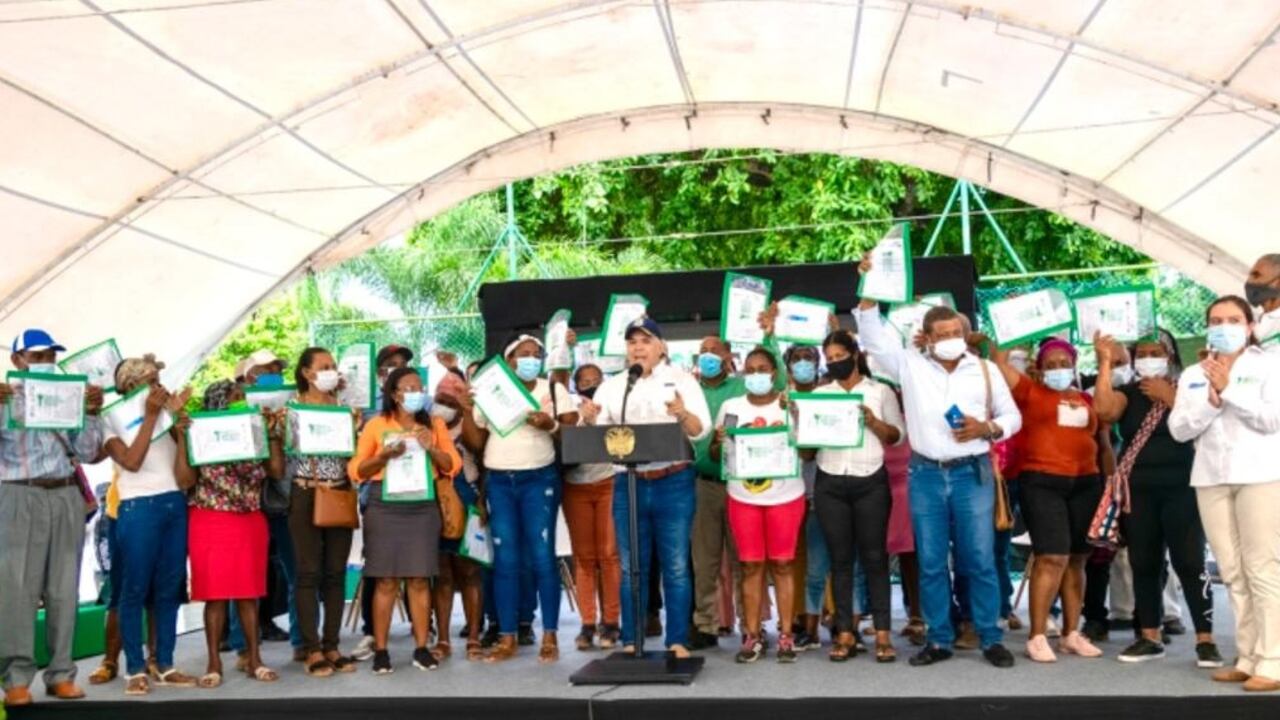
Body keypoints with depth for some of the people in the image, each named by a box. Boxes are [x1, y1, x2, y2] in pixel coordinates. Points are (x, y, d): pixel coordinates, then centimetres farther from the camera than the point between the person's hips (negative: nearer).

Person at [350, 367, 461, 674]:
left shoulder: (435, 424, 10)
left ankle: (422, 648, 9)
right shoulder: (376, 425, 4)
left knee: (419, 579, 2)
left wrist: (431, 449, -10)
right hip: (385, 507, -2)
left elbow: (453, 465, 6)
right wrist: (384, 456, -14)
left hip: (423, 507, 2)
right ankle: (380, 650, 7)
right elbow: (356, 470, 2)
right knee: (386, 581, -1)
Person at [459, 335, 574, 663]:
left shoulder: (554, 389, 6)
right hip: (498, 482, 2)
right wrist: (467, 410, -6)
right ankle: (507, 637, 9)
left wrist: (550, 425, -19)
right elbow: (475, 443, 7)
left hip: (539, 479, -2)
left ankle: (550, 636, 3)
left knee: (542, 556, -4)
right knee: (505, 560, 3)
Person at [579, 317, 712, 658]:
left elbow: (701, 430, -5)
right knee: (631, 568, 6)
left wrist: (683, 415, -27)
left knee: (675, 566, 1)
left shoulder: (682, 379, 5)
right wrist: (590, 421, -15)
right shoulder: (611, 386, 13)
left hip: (674, 483, -2)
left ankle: (678, 641, 8)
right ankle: (630, 641, 14)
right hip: (628, 484, 2)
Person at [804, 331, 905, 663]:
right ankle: (844, 632, 8)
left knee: (874, 556, 0)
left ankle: (882, 632, 4)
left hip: (871, 482, -2)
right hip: (830, 483, 2)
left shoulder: (881, 391, 7)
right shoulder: (819, 394, 12)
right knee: (840, 558, 4)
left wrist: (874, 422, -13)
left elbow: (898, 436, 3)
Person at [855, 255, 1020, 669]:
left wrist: (988, 428, -10)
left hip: (973, 473, -1)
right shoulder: (910, 366, 6)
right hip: (925, 476, 1)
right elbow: (873, 336, 2)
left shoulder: (985, 370, 7)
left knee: (980, 560, 1)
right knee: (931, 563, 5)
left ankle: (991, 640, 12)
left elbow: (1012, 416, 10)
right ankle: (939, 640, 15)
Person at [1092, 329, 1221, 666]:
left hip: (1180, 488, -3)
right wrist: (1105, 362, -13)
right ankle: (1149, 637, 15)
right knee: (1144, 565, 7)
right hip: (1138, 491, 3)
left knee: (1189, 563, -6)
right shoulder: (1128, 393, 10)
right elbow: (1104, 411, -13)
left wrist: (1168, 397, -10)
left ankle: (1205, 639, 0)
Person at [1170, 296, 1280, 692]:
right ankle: (1247, 658, 10)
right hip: (1211, 478, 4)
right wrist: (1210, 399, -9)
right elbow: (1178, 429, 4)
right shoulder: (1193, 374, 14)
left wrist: (1228, 389, -10)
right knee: (1233, 573, 5)